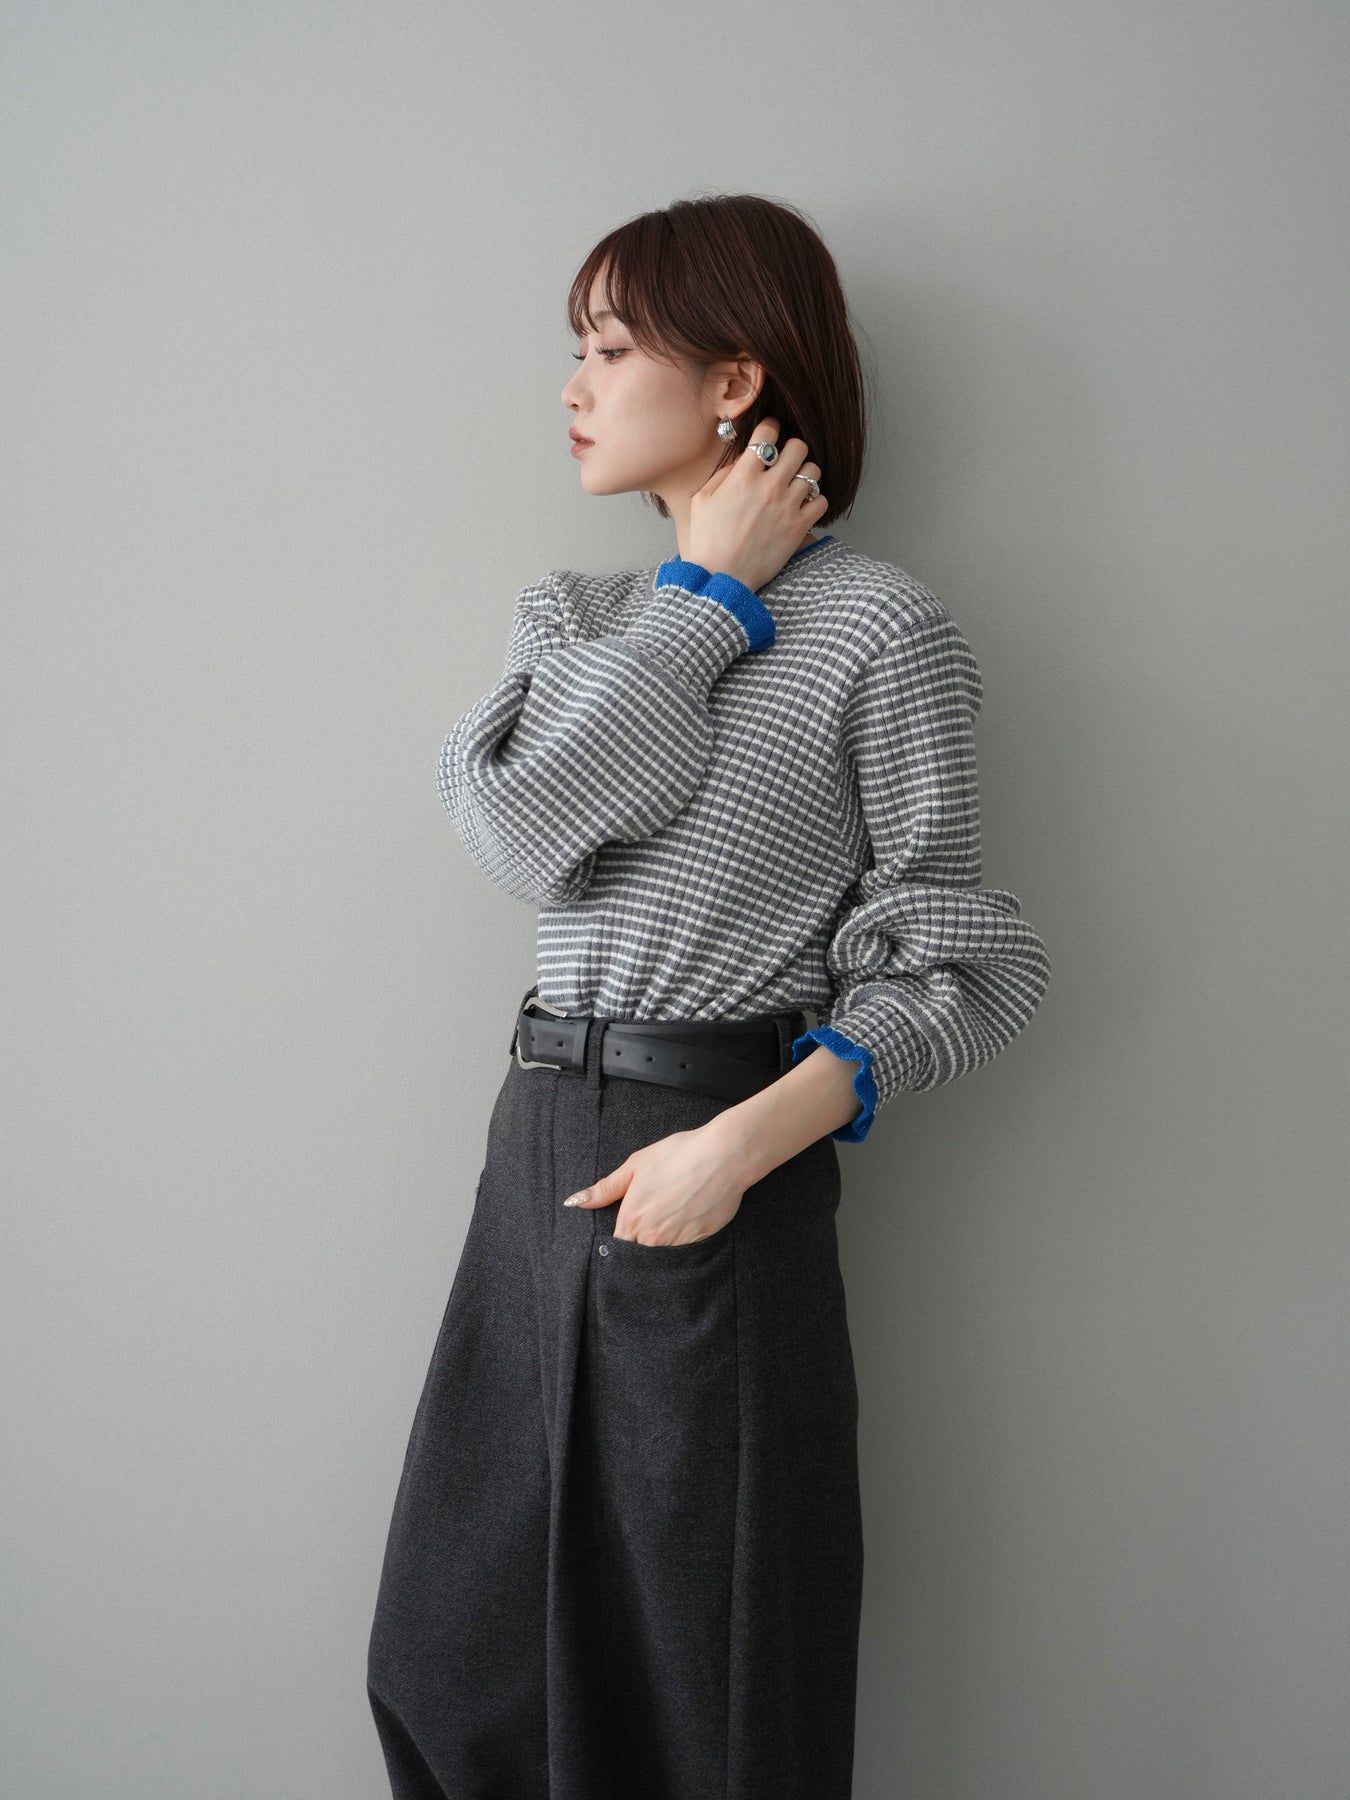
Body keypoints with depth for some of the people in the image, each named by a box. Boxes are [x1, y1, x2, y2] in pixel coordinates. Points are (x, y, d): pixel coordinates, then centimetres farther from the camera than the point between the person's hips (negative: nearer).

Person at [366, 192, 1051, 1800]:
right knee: (448, 1668, 16)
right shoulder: (570, 618, 11)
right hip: (536, 1146, 6)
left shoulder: (880, 629, -7)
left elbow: (954, 968, -7)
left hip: (717, 1161, -6)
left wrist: (751, 1136, -21)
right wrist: (709, 598, -7)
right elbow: (523, 838, -9)